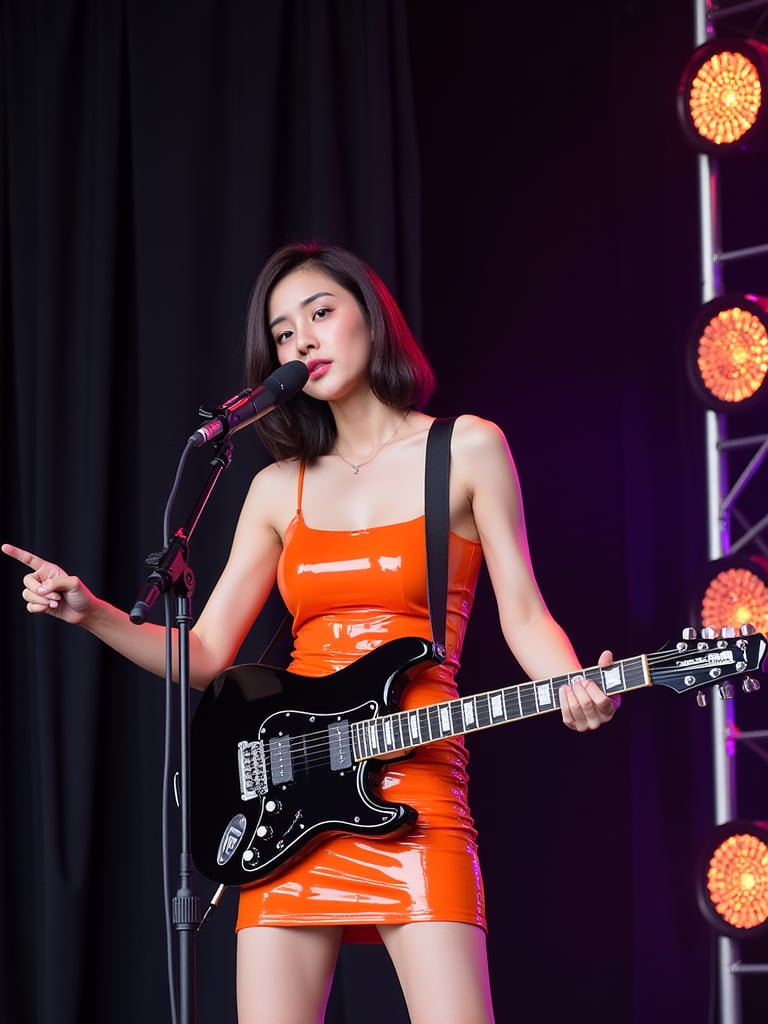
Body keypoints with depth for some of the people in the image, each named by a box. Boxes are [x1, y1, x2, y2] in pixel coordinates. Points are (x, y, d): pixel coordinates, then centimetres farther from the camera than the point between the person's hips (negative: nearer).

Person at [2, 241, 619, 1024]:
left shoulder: (466, 450, 4)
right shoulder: (281, 487, 13)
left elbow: (523, 616, 2)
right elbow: (204, 655, 12)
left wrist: (574, 689, -19)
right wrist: (89, 612, -3)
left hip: (414, 788, -4)